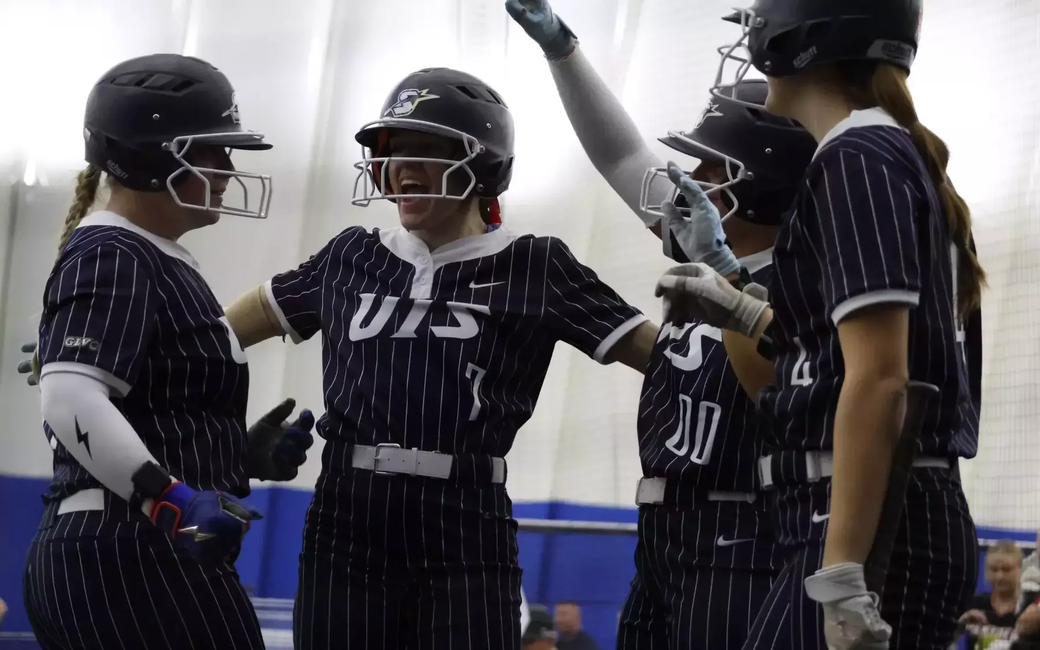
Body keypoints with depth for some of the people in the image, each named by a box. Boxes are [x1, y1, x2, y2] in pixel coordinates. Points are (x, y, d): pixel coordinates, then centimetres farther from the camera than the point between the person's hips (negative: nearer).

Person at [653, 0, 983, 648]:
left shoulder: (855, 159, -10)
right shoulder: (904, 157, 18)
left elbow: (878, 380, -19)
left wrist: (842, 574, -24)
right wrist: (743, 313, 38)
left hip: (872, 528, -10)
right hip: (905, 519, 10)